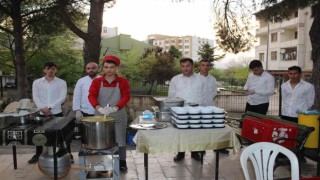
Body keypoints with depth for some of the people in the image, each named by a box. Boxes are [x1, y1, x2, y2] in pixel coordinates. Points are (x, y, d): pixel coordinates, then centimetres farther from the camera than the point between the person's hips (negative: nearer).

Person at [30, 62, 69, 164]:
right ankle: (38, 155, 29)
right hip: (42, 113, 2)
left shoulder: (61, 82, 0)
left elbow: (62, 97, -9)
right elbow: (35, 97, 0)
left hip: (57, 113, -2)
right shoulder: (37, 82, 6)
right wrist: (42, 108, -14)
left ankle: (68, 155, 13)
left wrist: (49, 107, -16)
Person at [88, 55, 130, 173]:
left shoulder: (123, 82, 0)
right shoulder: (96, 81, 3)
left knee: (119, 139, 5)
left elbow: (126, 97, -8)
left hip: (118, 115, -1)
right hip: (100, 115, 1)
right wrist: (99, 108, -26)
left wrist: (115, 108, -24)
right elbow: (91, 96, -7)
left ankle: (122, 162, 17)